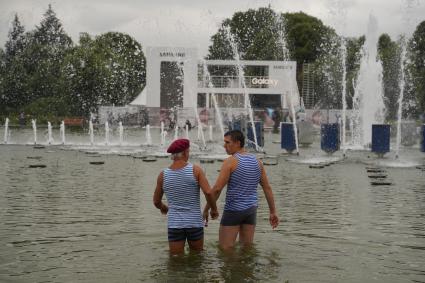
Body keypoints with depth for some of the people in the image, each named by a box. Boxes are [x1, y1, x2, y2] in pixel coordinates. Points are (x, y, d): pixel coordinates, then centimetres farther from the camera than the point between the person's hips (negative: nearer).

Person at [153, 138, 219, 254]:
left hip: (175, 223, 1)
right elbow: (208, 192, -16)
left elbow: (156, 201, 10)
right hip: (195, 223, -1)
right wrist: (214, 209, 1)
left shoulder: (163, 175, 0)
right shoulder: (195, 170, -8)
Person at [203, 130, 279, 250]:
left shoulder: (230, 161, -12)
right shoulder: (257, 161, 7)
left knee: (225, 249, 0)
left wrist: (206, 209, -7)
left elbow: (217, 189, -16)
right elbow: (267, 188, 9)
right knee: (247, 247, 13)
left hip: (234, 209, -6)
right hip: (251, 209, 7)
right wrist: (273, 212, 14)